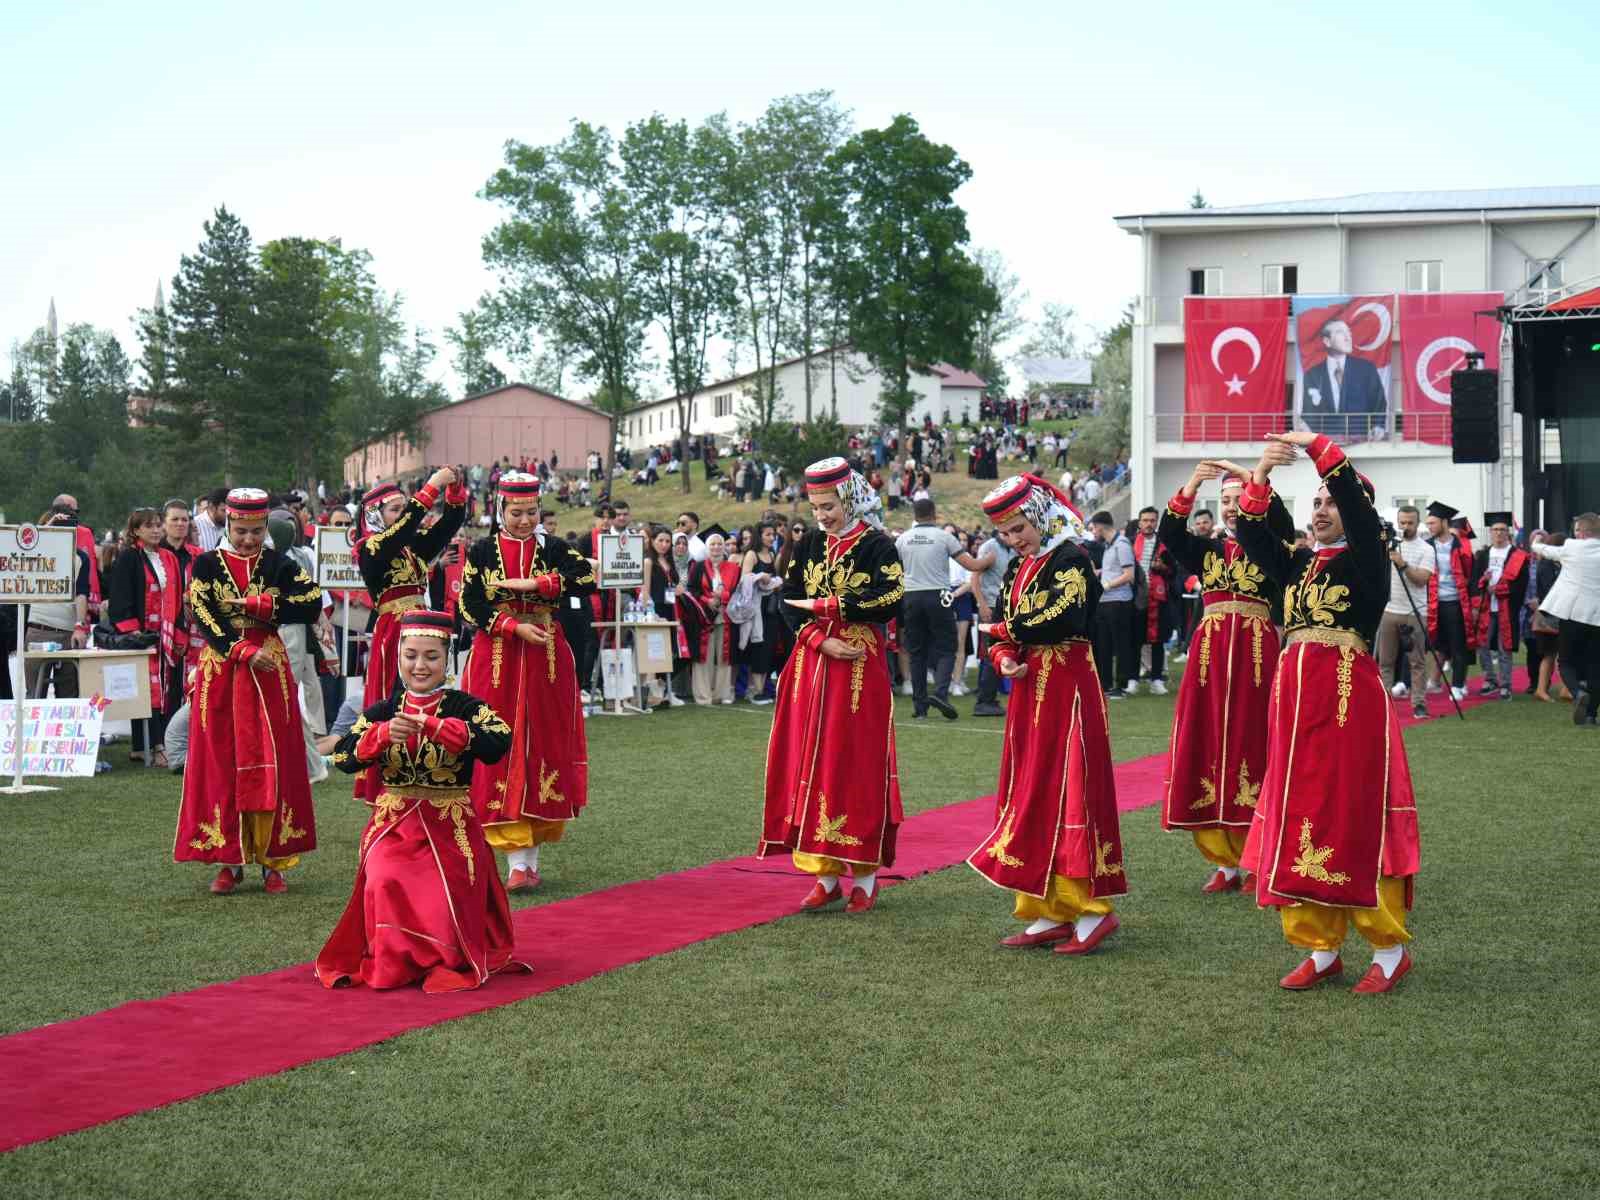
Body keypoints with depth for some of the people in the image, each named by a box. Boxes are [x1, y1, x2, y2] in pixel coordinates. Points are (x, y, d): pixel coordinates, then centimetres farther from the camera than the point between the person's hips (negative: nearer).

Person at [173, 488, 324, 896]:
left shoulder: (278, 565, 5)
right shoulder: (207, 565, 3)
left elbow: (313, 601, -8)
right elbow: (205, 619, -8)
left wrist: (259, 606, -14)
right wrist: (246, 653, -19)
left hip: (269, 671, 0)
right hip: (221, 672, 0)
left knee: (274, 765, -1)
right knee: (222, 765, 1)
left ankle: (273, 861, 4)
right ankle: (229, 861, 8)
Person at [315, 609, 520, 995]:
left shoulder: (463, 707, -2)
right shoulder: (382, 711, 8)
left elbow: (500, 741, -22)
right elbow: (342, 757, -4)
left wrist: (434, 727, -30)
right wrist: (383, 734, -23)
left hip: (450, 829, -2)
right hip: (392, 826, 2)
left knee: (444, 902, -20)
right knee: (384, 888, -23)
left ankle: (447, 964, 10)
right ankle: (388, 965, 1)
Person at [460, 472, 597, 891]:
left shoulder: (554, 549, 4)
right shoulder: (481, 553, 3)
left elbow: (586, 578, -12)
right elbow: (469, 604, -5)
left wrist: (533, 583, -18)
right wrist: (515, 627, -16)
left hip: (546, 663, 1)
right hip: (497, 663, -1)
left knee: (544, 747, 2)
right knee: (502, 750, -6)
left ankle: (531, 856, 11)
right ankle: (518, 863, -6)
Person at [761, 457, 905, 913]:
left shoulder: (877, 546, -5)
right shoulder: (809, 545, 11)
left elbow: (889, 603, -16)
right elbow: (789, 601, 5)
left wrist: (824, 606, -14)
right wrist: (822, 640, -10)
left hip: (860, 669, -5)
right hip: (811, 666, 5)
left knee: (858, 766, -2)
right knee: (812, 763, 3)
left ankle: (864, 876, 6)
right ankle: (826, 874, 11)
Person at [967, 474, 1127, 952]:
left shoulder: (1070, 559, -11)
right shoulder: (1018, 568, 15)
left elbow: (1063, 620, -25)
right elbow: (1001, 630, 15)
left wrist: (1008, 629, -9)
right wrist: (1004, 659, -7)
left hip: (1068, 688, -9)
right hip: (1030, 689, 9)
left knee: (1069, 792, -9)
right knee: (1031, 795, 9)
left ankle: (1091, 909, -3)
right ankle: (1049, 913, 14)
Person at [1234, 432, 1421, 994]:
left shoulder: (1368, 559, -1)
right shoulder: (1299, 564, 15)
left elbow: (1357, 507, -17)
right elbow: (1251, 536, 2)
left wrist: (1318, 447, -17)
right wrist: (1261, 476, -10)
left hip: (1350, 697, -6)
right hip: (1296, 695, 6)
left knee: (1356, 821, -3)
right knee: (1301, 821, 6)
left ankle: (1390, 949, 9)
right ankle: (1322, 949, 14)